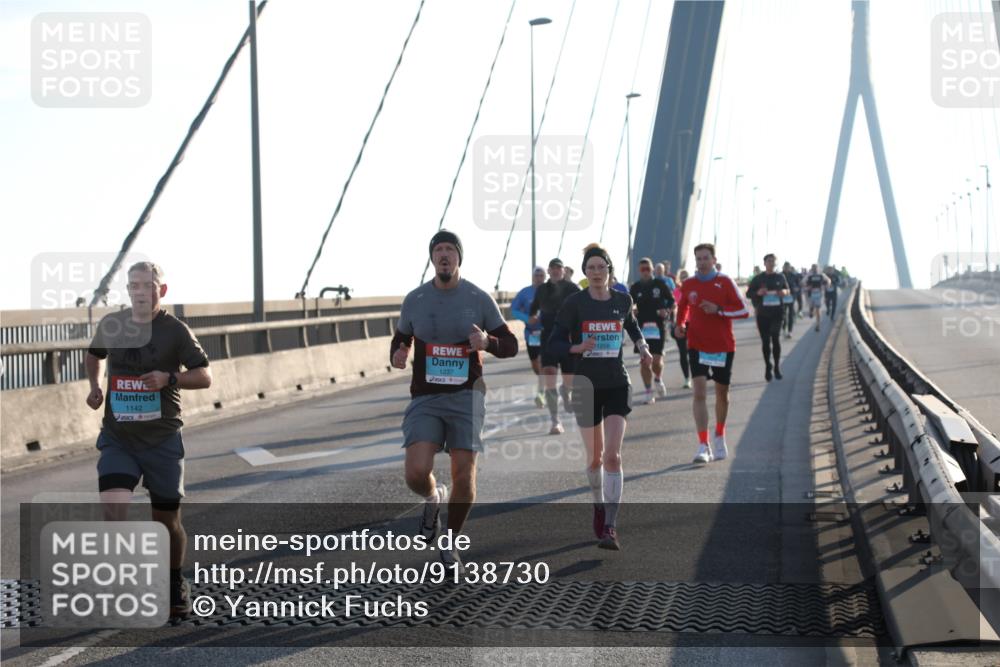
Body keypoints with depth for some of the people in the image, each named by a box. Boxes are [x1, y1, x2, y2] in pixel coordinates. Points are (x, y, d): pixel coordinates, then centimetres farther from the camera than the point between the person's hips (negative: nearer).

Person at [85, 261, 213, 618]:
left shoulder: (175, 330, -5)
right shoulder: (111, 325, 4)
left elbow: (204, 377, -7)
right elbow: (94, 354, 25)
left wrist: (169, 378, -24)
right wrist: (94, 386, 8)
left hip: (162, 441, -1)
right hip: (117, 439, 2)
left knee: (167, 520, 7)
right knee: (114, 511, -19)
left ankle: (176, 585, 32)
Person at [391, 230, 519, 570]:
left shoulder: (479, 299, 0)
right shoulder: (414, 300, 4)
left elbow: (511, 345, 5)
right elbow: (400, 340, 17)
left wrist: (487, 342, -17)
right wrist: (398, 355, -7)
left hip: (466, 395, 0)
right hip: (425, 398, 1)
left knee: (464, 476, -3)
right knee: (416, 473, -16)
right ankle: (433, 498, 22)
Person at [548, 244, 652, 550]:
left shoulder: (622, 300, 4)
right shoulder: (575, 302, -4)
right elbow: (555, 341, -4)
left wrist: (642, 346, 8)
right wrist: (576, 347, -24)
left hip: (617, 384, 0)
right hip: (587, 384, 0)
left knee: (613, 456, -12)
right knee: (595, 458, 10)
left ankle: (610, 528, -15)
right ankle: (599, 506, 37)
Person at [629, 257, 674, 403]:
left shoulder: (660, 284, 3)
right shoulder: (635, 287, 7)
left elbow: (672, 301, 9)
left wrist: (667, 311, -10)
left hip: (657, 326, -2)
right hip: (641, 327, 2)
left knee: (656, 360, -9)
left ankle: (658, 379, 24)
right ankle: (648, 392, 11)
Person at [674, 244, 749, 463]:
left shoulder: (725, 282, -4)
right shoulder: (688, 285, 2)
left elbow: (743, 310, -6)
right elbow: (682, 309, 21)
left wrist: (718, 310, -19)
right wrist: (680, 325, 2)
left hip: (723, 346, 0)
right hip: (697, 345, 0)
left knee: (722, 393, 12)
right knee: (699, 392, -14)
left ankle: (719, 438, 34)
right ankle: (703, 446, -16)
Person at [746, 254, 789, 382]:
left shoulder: (780, 277, 5)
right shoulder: (758, 278, 2)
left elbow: (787, 290, 16)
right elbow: (748, 294, 4)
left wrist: (784, 292, -8)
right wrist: (758, 293, -16)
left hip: (777, 312, 0)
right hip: (762, 313, 1)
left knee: (776, 338, -12)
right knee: (765, 341, 5)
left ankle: (777, 366, -2)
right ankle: (767, 367, 17)